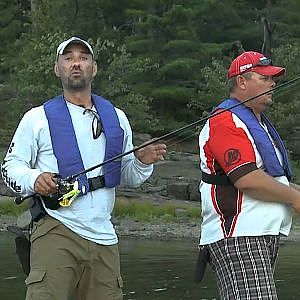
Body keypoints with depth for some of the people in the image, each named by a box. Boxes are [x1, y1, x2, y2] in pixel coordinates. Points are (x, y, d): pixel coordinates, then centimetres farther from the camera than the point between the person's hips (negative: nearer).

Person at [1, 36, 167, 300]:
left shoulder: (116, 118, 17)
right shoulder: (38, 118, 6)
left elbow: (126, 176, 21)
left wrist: (142, 162, 0)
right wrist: (34, 179, -17)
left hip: (104, 238, 4)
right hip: (56, 231, -4)